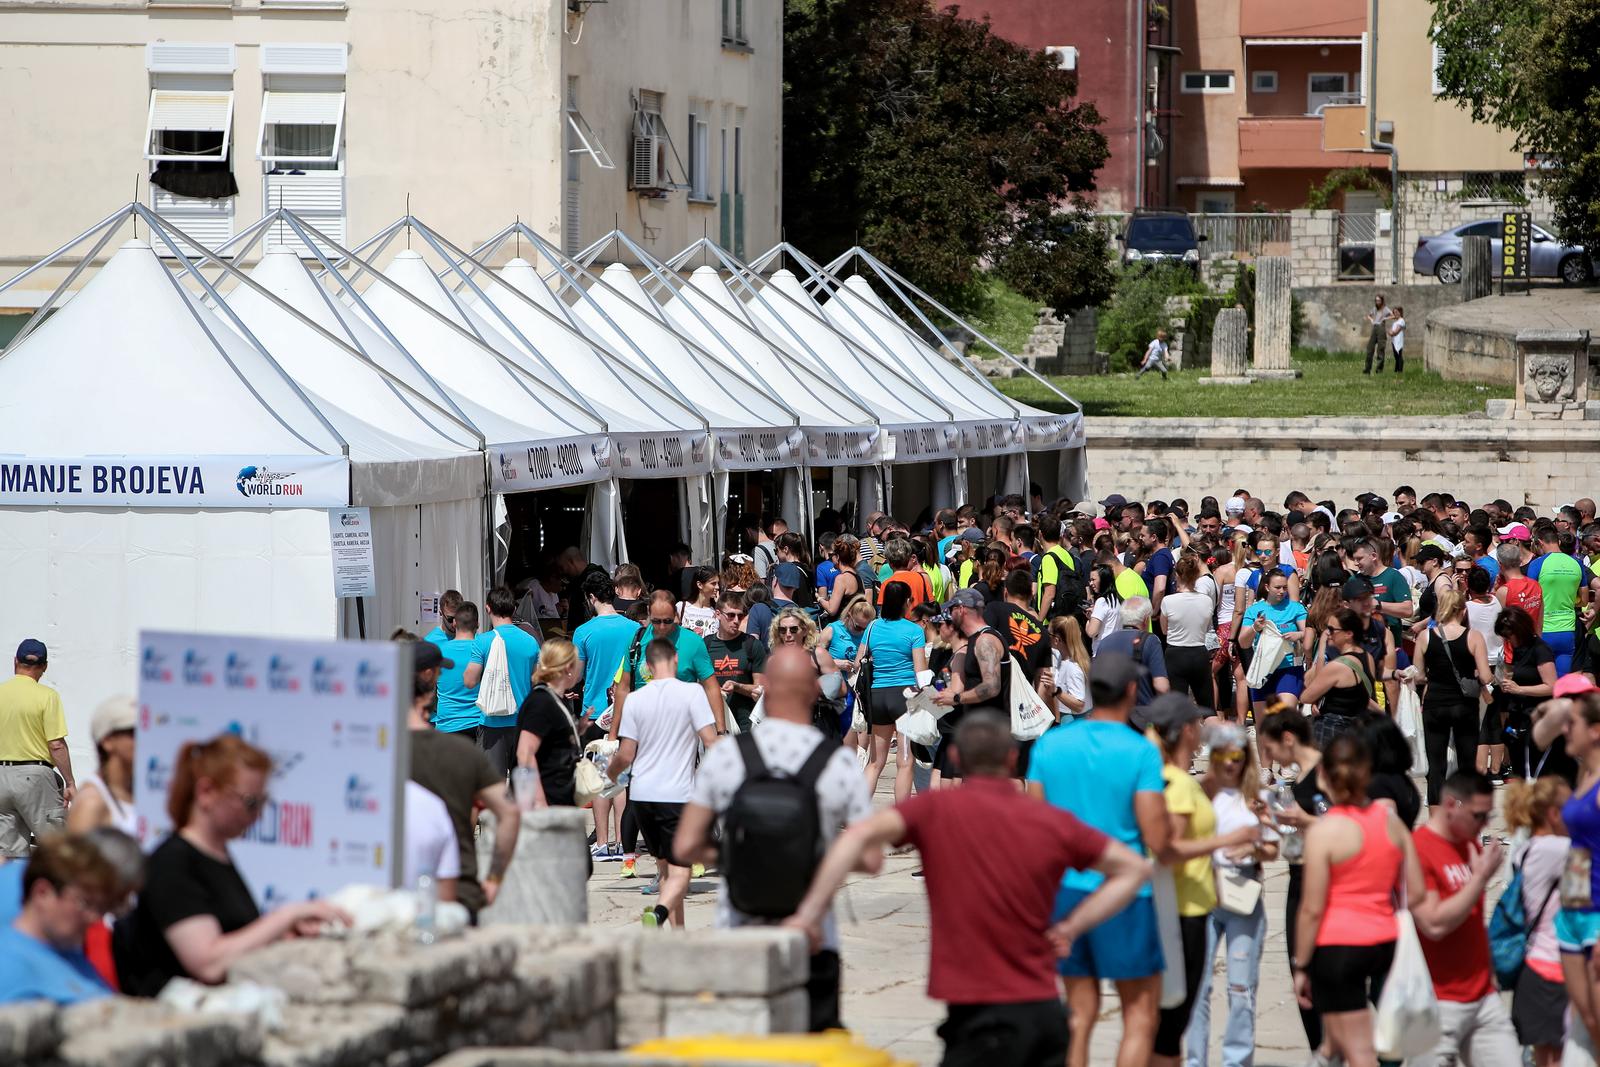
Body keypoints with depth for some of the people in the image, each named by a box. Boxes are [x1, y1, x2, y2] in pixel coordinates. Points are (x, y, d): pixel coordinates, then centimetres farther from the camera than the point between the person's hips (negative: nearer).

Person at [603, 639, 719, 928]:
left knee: (665, 866, 18)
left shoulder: (635, 699, 2)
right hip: (678, 795, -4)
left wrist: (610, 772, 25)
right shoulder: (691, 692, -7)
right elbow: (711, 742, -11)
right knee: (679, 871, -3)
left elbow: (625, 755, 3)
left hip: (641, 795, 4)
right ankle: (659, 913, -31)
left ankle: (678, 931, 19)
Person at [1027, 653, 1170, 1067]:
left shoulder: (1050, 744, 2)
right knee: (1141, 1015, 5)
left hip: (1064, 889, 5)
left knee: (1080, 1013, 14)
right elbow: (1158, 840, -14)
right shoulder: (1140, 752, -12)